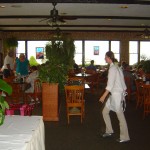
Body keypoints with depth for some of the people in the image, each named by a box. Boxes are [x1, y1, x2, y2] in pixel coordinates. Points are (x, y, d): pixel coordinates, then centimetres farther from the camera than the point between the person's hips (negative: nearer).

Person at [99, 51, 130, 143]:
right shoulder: (117, 67, 11)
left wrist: (104, 96, -19)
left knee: (120, 116, 0)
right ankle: (109, 131, 27)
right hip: (114, 94, 10)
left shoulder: (112, 68, -16)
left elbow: (110, 85, -21)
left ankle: (125, 137, 11)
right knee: (105, 112, 16)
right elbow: (122, 82, 13)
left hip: (116, 95, -10)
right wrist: (123, 91, 18)